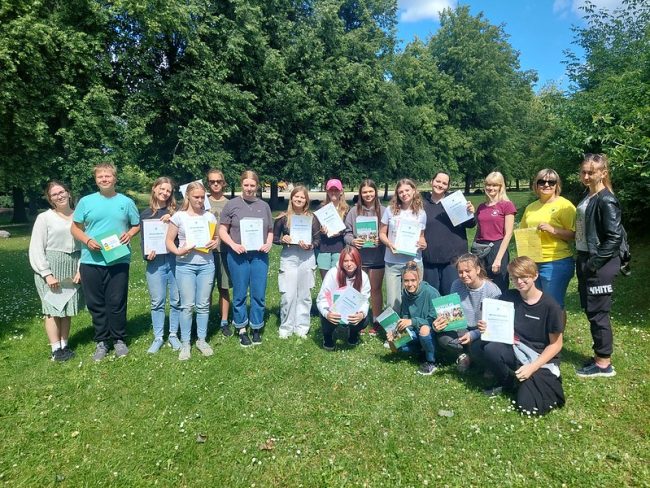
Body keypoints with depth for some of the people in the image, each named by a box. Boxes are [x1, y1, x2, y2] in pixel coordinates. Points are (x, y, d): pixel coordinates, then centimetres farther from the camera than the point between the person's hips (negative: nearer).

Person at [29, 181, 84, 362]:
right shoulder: (44, 218, -3)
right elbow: (36, 249, -5)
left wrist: (80, 269, -4)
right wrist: (47, 274, -12)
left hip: (73, 268, 3)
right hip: (51, 267, -3)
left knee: (68, 308, 10)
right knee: (53, 309, 2)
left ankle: (64, 345, 22)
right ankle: (56, 350, 10)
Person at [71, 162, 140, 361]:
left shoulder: (126, 202, 5)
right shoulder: (86, 202, 4)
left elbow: (137, 225, 12)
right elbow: (75, 228, 8)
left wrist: (129, 234, -9)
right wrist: (87, 240, -11)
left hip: (119, 261, -1)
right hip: (91, 261, 1)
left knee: (117, 302, 4)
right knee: (95, 303, 8)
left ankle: (119, 339, 20)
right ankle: (101, 341, 23)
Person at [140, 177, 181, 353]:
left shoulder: (175, 212, 8)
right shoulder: (146, 214, 11)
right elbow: (143, 239, 7)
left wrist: (172, 220, -15)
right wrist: (146, 254, -10)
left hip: (175, 259, 0)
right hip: (155, 262, 0)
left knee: (176, 300, 4)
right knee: (157, 301, 3)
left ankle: (173, 335, 18)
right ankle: (158, 338, 15)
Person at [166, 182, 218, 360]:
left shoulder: (209, 216, 7)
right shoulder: (179, 216, -1)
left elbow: (216, 238, 15)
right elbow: (169, 241, 1)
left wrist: (215, 243, -7)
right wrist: (178, 251, -17)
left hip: (206, 265, 2)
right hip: (185, 265, -2)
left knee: (203, 304, 8)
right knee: (187, 305, 0)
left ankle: (202, 340, 21)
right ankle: (185, 343, 12)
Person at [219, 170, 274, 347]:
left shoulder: (264, 206, 11)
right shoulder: (232, 205, 2)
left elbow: (270, 230, 16)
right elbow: (222, 230, 1)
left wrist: (269, 243, -3)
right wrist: (233, 245, -14)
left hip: (259, 255, 2)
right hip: (238, 256, -2)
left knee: (259, 294, 5)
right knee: (240, 294, 6)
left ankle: (256, 329, 21)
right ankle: (242, 331, 20)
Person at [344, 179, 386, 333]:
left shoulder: (383, 210, -1)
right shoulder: (354, 211, 2)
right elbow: (347, 233, 3)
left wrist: (381, 240, -18)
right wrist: (352, 241, -17)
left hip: (377, 258, -1)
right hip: (359, 257, 1)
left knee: (376, 289, 10)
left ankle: (376, 322, 23)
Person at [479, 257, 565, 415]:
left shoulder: (550, 305, -14)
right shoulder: (508, 297, -4)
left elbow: (556, 344, -8)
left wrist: (532, 367, -18)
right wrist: (488, 328, -20)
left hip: (542, 359, -3)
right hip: (516, 352, 3)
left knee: (528, 405, -21)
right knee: (490, 348, -30)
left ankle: (543, 381, 13)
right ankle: (509, 384, 1)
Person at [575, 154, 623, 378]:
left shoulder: (606, 201, -15)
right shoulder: (588, 197, 12)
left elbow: (615, 237, -20)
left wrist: (595, 263, -18)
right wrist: (582, 262, 15)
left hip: (599, 265, -9)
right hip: (585, 260, 9)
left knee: (598, 313, 1)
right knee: (590, 310, 16)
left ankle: (604, 364, 15)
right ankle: (600, 356, 30)